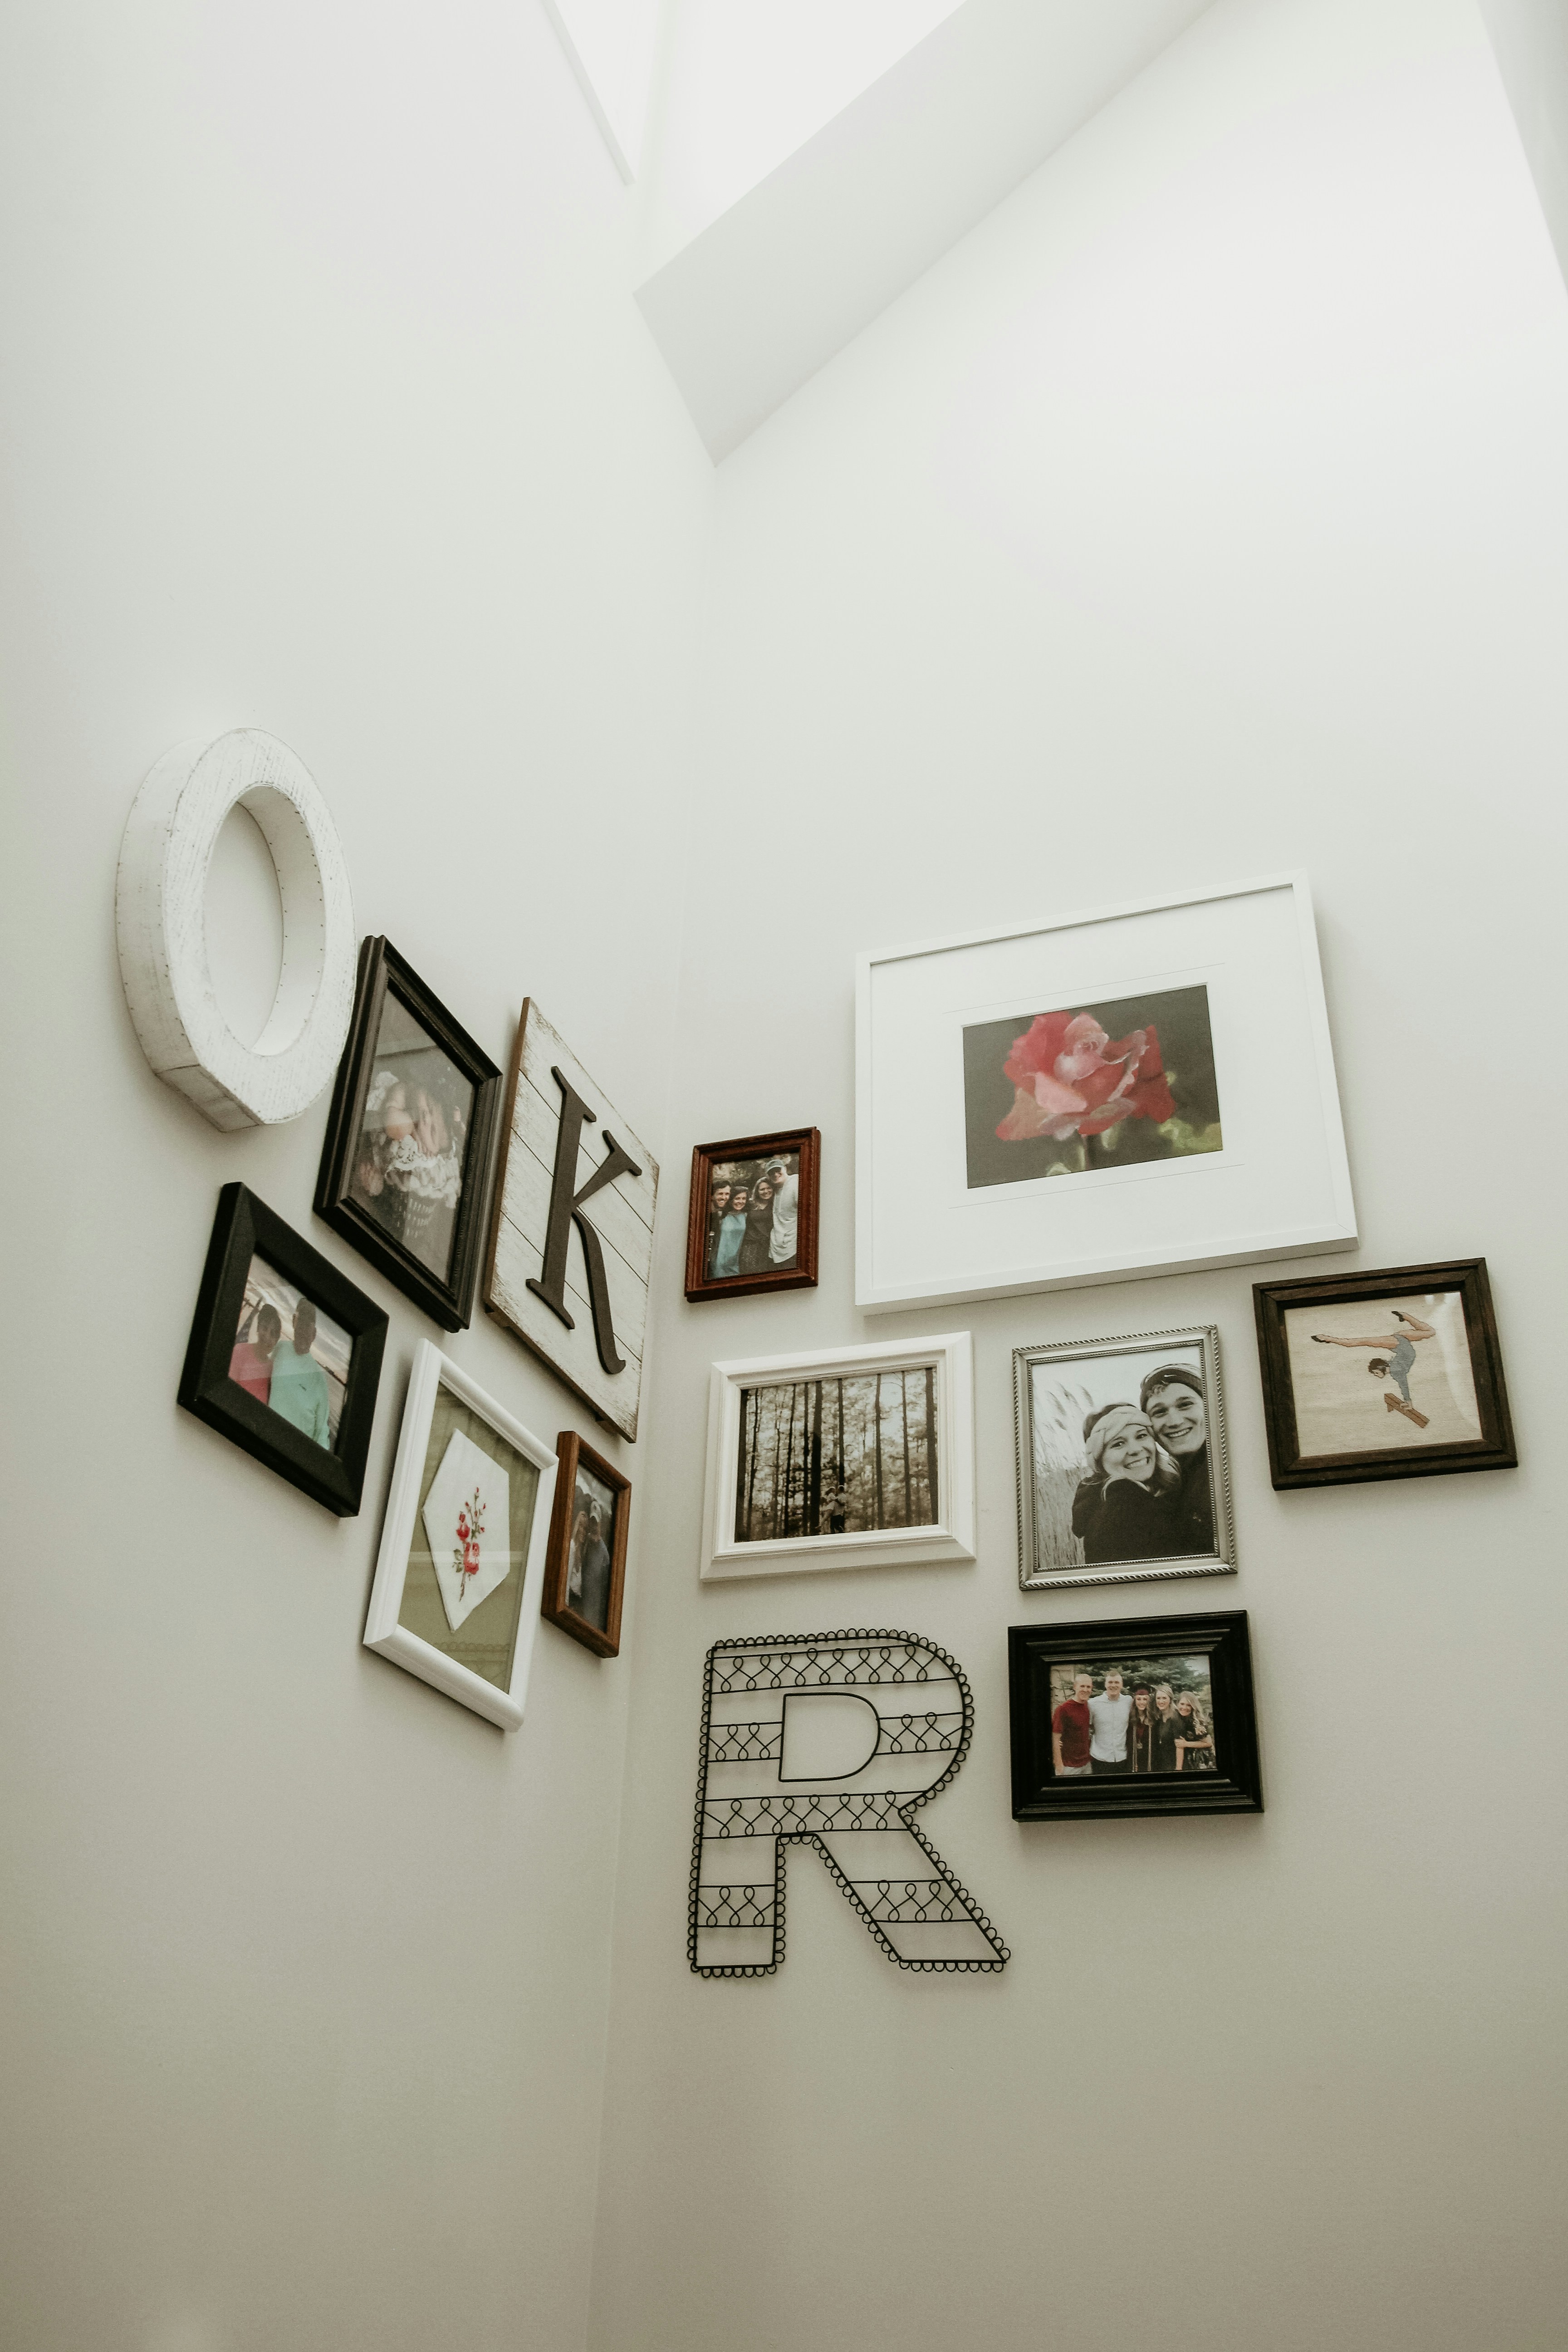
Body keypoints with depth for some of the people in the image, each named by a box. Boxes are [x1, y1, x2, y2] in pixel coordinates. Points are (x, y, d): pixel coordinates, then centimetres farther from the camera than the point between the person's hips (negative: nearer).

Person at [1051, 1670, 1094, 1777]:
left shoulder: (1088, 1705, 3)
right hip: (1069, 1767, -6)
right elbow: (1056, 1739, -15)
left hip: (1086, 1764, 6)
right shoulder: (1064, 1709, -16)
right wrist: (1059, 1766, -17)